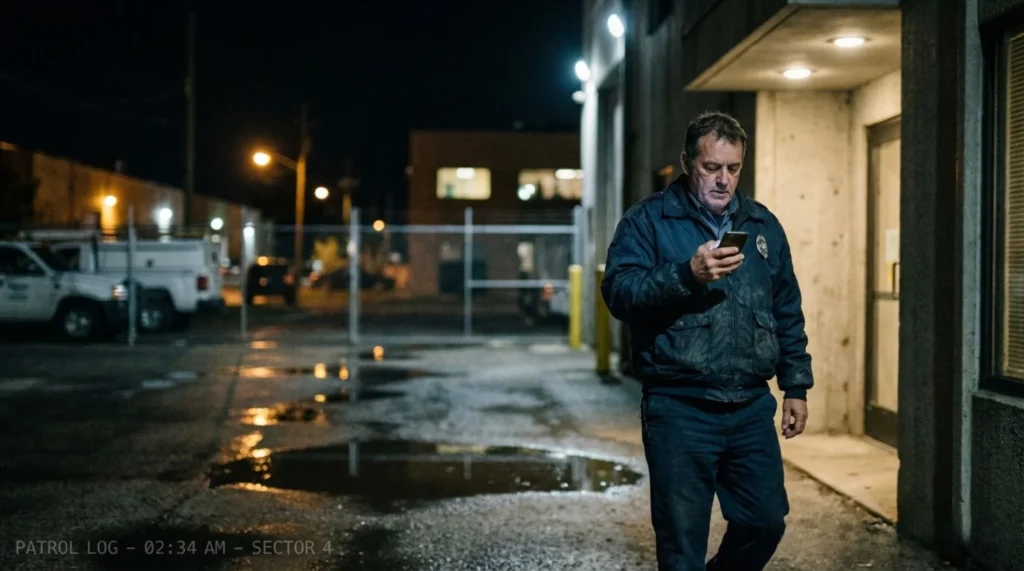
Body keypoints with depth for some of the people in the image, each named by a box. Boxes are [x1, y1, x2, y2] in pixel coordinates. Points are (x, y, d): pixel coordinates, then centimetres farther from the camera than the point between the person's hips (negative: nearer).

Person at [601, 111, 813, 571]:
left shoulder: (762, 225, 13)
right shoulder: (647, 221, -1)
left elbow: (788, 313, 17)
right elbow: (618, 291, -13)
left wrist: (796, 386, 13)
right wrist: (687, 275, -25)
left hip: (752, 408, 4)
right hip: (679, 410, -4)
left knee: (765, 521, 9)